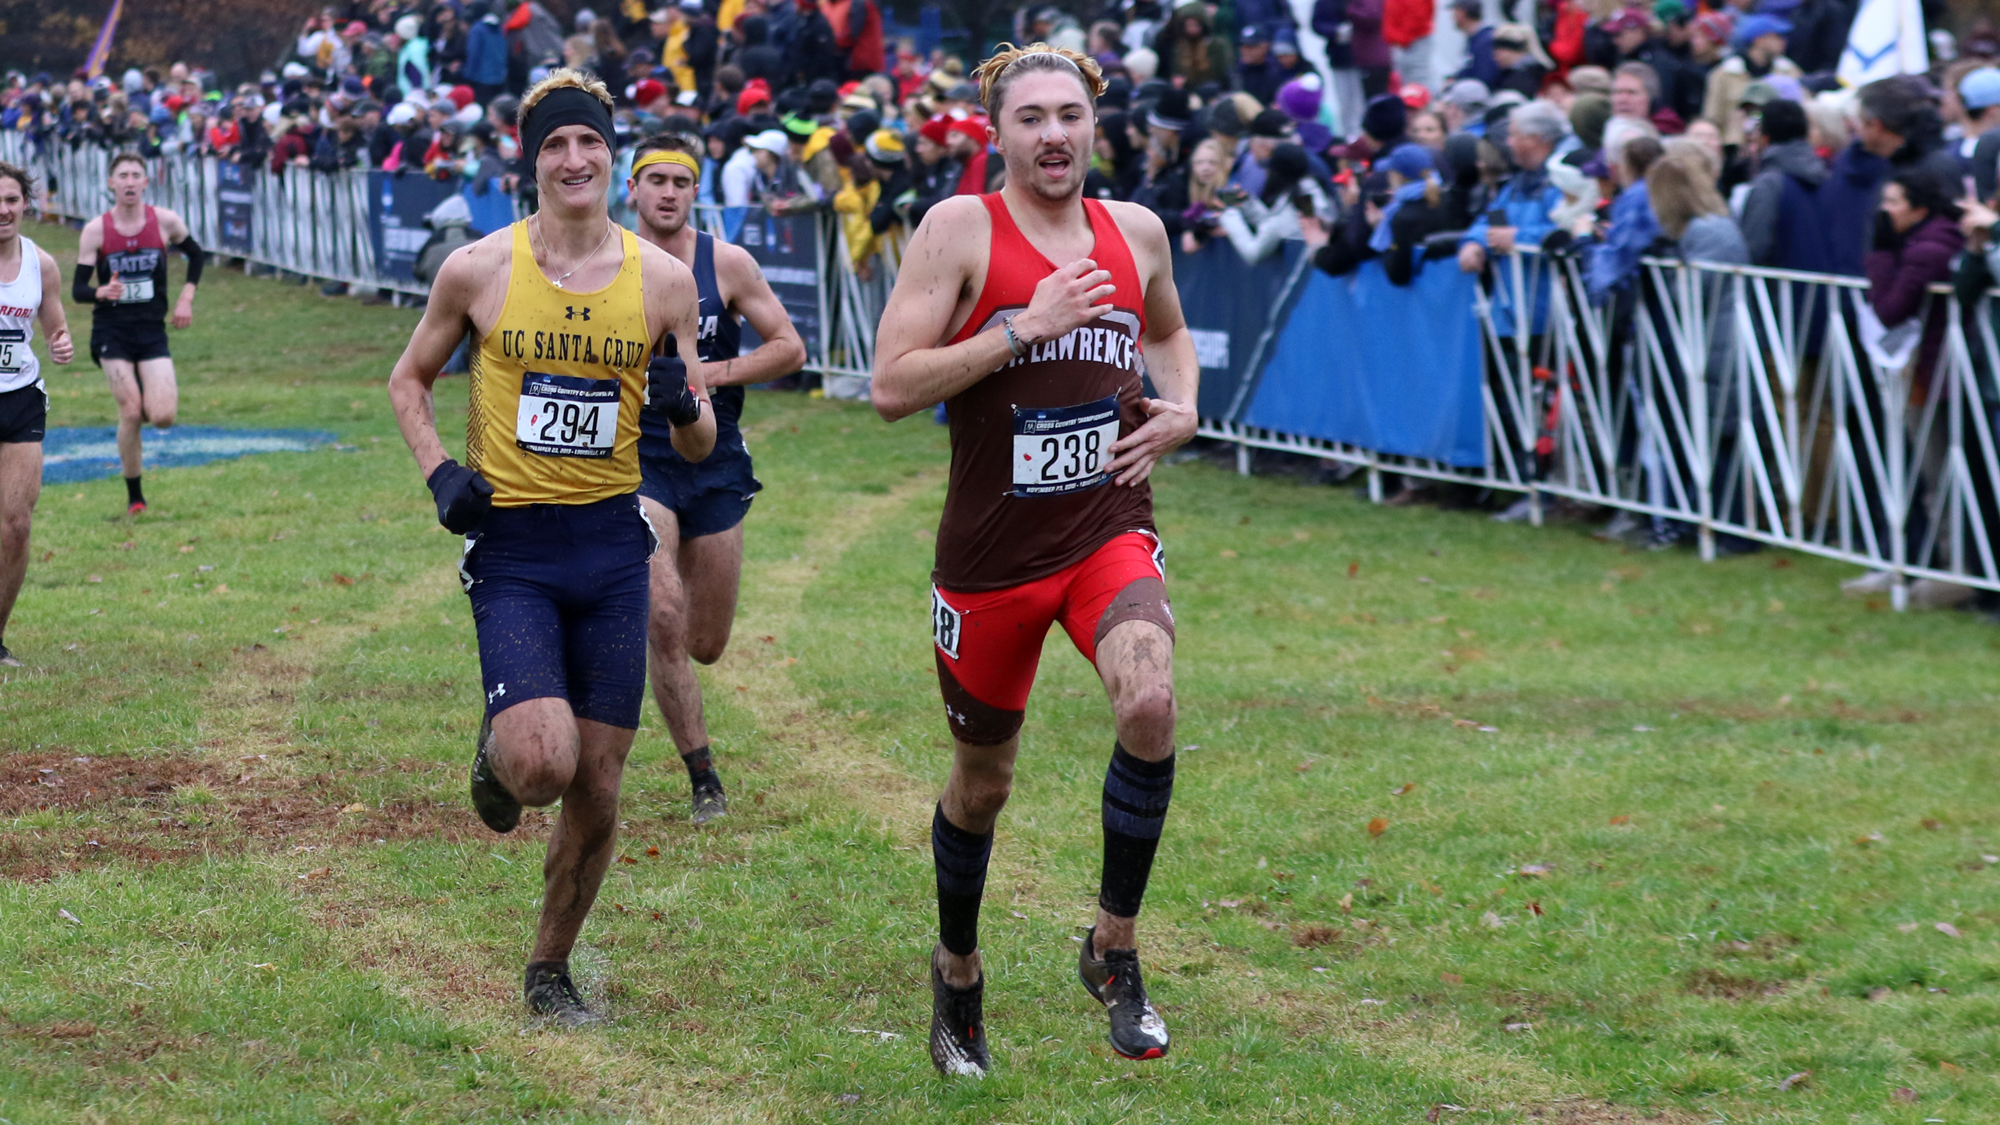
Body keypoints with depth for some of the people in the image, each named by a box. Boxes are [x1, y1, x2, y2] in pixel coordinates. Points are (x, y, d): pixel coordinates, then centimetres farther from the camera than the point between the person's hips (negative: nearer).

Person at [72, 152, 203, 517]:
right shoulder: (95, 230, -5)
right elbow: (77, 290, -4)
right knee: (130, 413, -12)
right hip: (111, 332, -1)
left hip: (152, 332, 1)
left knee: (162, 417, -12)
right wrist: (101, 292, -26)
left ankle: (154, 393, 27)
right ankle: (134, 496, 4)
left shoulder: (166, 222, -2)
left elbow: (196, 254, 17)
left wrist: (186, 298, 6)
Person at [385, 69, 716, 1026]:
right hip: (512, 547, -2)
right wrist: (439, 473, -4)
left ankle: (549, 969, 25)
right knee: (544, 764, -19)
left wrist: (684, 408, -16)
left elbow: (699, 446, 7)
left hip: (612, 548, 2)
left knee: (597, 789, 4)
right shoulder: (477, 271, -4)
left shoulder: (663, 279, 0)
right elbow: (409, 379, 12)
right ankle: (495, 752, 18)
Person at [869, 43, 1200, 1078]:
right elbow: (891, 387, -14)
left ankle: (1114, 949, -8)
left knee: (1150, 705, -26)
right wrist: (1021, 331, -20)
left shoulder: (1135, 232, 6)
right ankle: (956, 973, 38)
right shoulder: (960, 229, -7)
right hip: (991, 549, -2)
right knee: (981, 782, 11)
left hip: (1110, 530, 2)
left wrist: (1180, 410, 8)